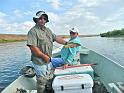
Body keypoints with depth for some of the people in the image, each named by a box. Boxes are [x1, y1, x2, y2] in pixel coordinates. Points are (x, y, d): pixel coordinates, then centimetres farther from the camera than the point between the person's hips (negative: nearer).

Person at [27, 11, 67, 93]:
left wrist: (66, 43, -1)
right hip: (39, 61, -8)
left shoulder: (48, 30, 12)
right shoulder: (33, 31, -15)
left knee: (49, 78, 21)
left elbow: (56, 38, 13)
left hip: (48, 59, 9)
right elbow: (32, 47, -23)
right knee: (42, 81, 3)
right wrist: (44, 56, -20)